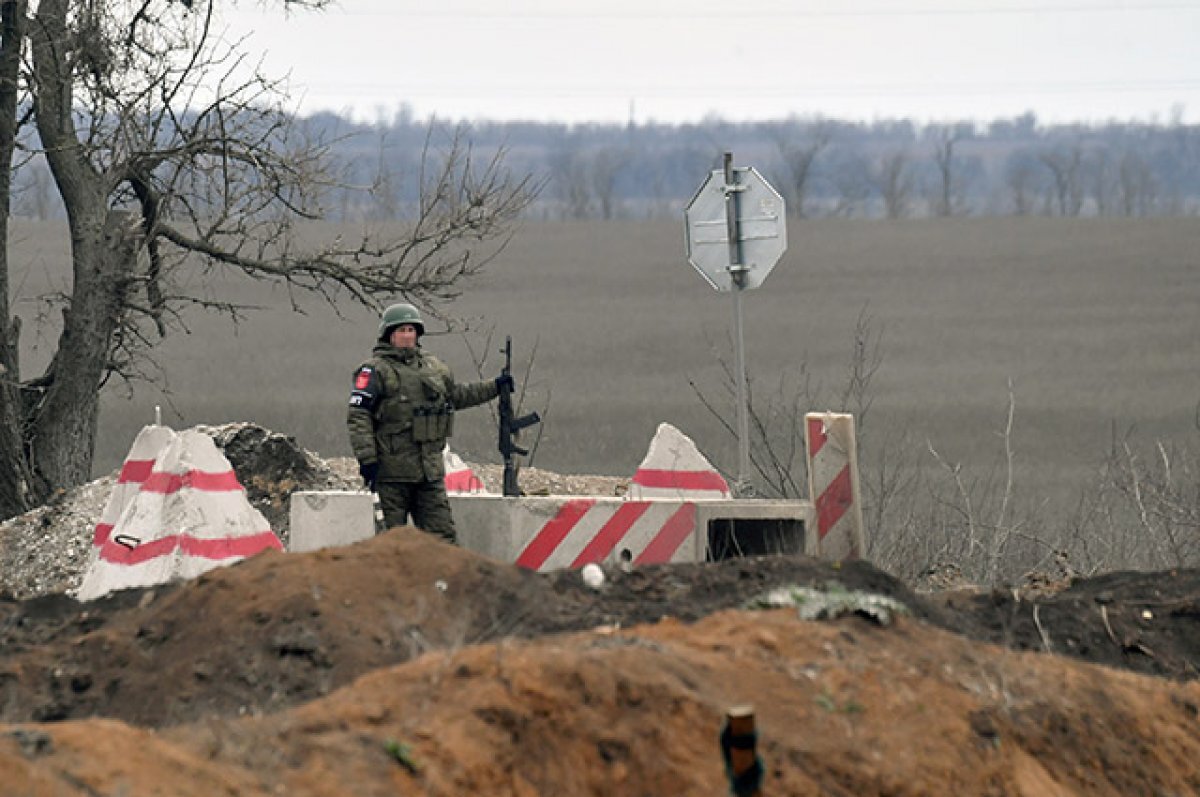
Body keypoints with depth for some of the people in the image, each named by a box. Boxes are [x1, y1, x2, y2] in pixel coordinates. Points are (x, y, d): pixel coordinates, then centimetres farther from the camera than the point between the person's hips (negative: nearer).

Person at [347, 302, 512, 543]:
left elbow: (457, 395, 33)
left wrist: (494, 387, 29)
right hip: (393, 471, -6)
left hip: (430, 470, 6)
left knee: (443, 536, 3)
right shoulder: (376, 370, -5)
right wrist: (366, 459, -18)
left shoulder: (433, 367, 15)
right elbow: (358, 417, -11)